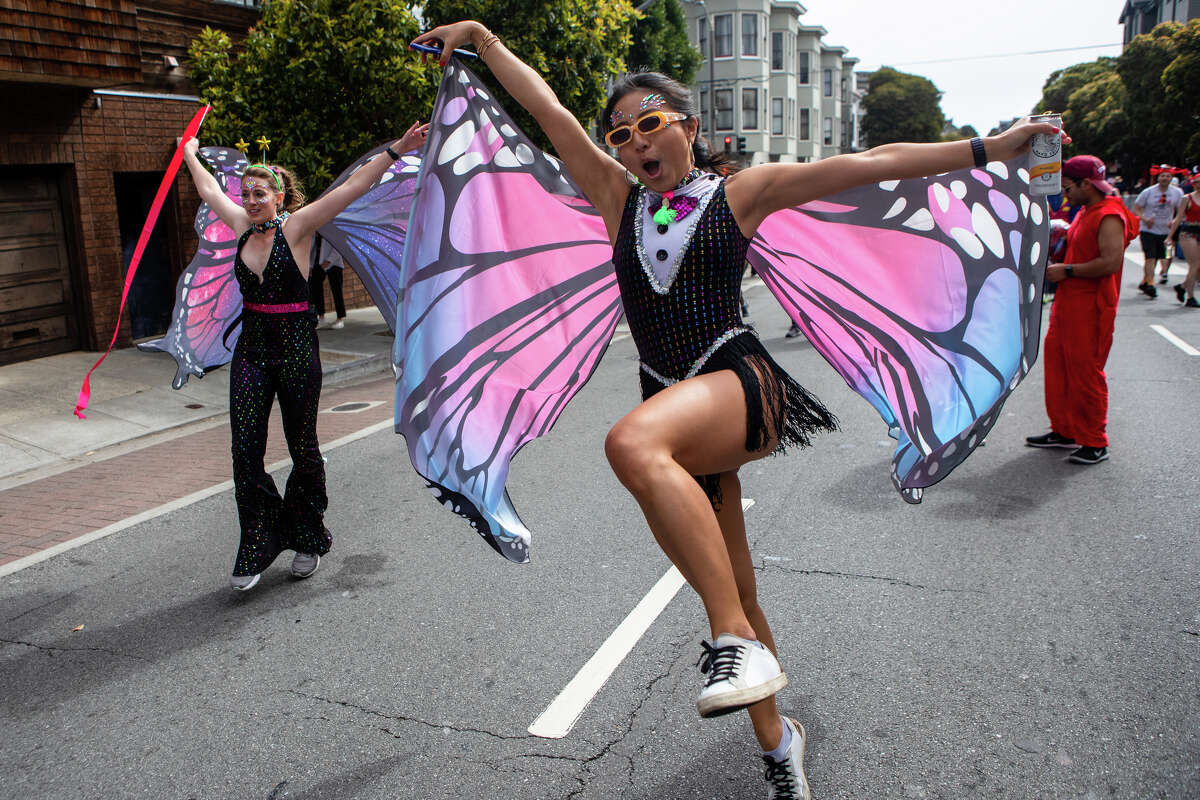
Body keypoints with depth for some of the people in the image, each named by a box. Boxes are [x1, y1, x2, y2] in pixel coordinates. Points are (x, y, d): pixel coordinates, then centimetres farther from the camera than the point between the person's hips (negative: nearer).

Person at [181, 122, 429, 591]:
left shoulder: (296, 227, -6)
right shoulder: (243, 225, 8)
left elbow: (353, 187, -14)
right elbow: (209, 190, 28)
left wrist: (397, 150, -20)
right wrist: (191, 155, 42)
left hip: (296, 348, -5)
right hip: (251, 347, 5)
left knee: (302, 446, 6)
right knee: (245, 447, -2)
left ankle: (308, 540, 23)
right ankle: (258, 547, 7)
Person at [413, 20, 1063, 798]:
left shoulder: (740, 192, 4)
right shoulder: (619, 198, 13)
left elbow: (872, 163, 1)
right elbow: (546, 106, 14)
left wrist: (989, 147, -1)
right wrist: (480, 36, 17)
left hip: (741, 384, -4)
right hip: (676, 415, 5)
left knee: (633, 443, -38)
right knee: (733, 594, 10)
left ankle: (738, 643, -32)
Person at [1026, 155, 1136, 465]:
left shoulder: (1109, 216, -15)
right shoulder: (1085, 213, 16)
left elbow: (1111, 262, -26)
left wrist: (1066, 271, -19)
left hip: (1091, 308, -10)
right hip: (1068, 302, 10)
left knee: (1085, 373, -4)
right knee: (1057, 364, 13)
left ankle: (1095, 444, 7)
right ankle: (1064, 431, 25)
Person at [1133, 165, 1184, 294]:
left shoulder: (1177, 193, 2)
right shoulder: (1148, 192, -5)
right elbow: (1136, 208, -2)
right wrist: (1145, 218, -20)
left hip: (1165, 231, 4)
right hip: (1148, 230, -4)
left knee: (1159, 257, 9)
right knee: (1150, 258, -13)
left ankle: (1144, 282, 22)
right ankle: (1150, 285, -12)